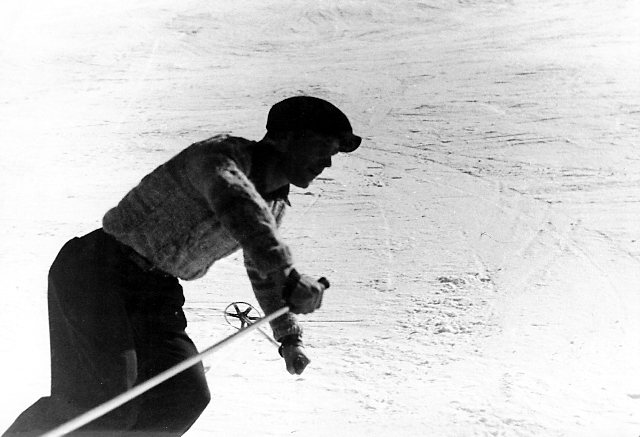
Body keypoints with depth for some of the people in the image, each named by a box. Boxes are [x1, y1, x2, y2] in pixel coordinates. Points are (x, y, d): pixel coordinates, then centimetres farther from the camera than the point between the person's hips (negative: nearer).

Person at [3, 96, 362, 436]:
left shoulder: (275, 200, 10)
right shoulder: (224, 154, -17)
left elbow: (264, 269, 24)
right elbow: (238, 205, -41)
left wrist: (289, 335, 22)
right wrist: (288, 275, -50)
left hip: (157, 293, 8)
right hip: (97, 275, -8)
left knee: (187, 397, -2)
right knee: (108, 405, -16)